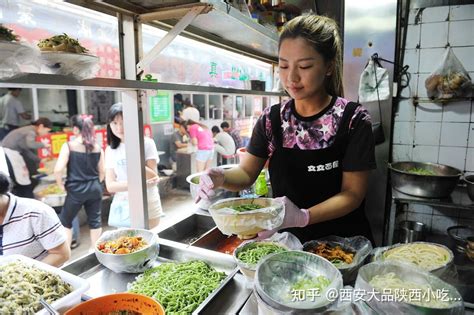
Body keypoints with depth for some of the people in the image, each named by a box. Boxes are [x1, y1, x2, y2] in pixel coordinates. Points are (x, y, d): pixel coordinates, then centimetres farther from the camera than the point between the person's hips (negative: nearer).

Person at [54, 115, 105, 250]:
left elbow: (58, 170, -16)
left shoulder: (69, 146, -10)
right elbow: (102, 171, 5)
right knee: (95, 220, 15)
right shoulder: (97, 147, 1)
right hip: (95, 189, 4)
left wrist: (61, 184, 0)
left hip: (76, 190, -3)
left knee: (65, 221, 16)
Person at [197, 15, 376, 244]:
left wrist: (303, 217, -28)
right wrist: (221, 178, -21)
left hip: (342, 242, -1)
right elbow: (247, 173, 1)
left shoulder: (353, 120, -11)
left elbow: (352, 193, -12)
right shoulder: (271, 119, -2)